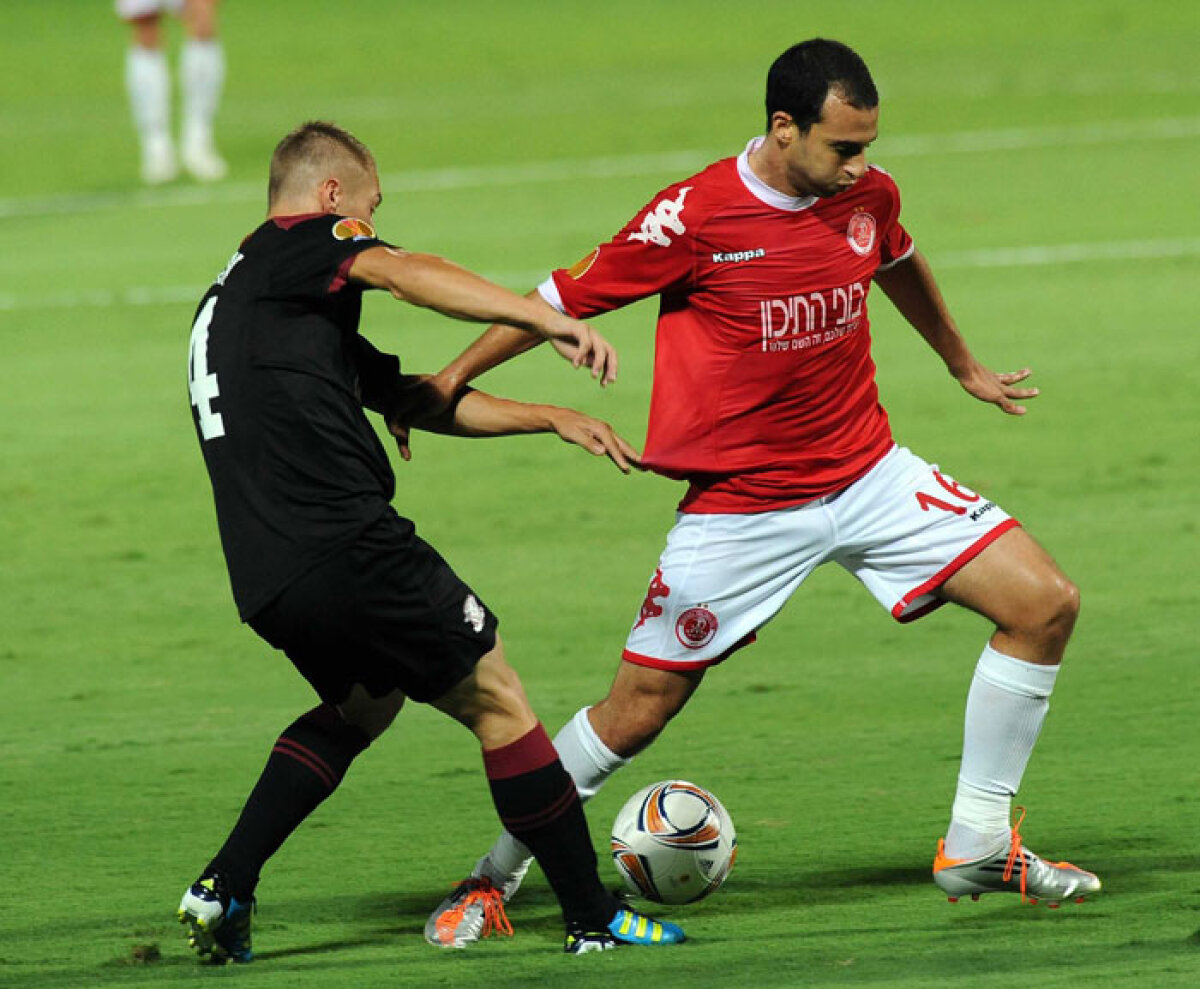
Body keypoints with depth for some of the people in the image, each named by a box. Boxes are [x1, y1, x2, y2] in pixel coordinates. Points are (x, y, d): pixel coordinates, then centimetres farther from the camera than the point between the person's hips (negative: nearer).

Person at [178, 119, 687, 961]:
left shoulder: (228, 300, 28)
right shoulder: (298, 245, 2)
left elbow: (417, 398, 31)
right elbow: (400, 271, -21)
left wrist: (550, 418, 30)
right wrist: (549, 320, -30)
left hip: (265, 588, 9)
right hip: (350, 547, -9)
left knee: (362, 704, 31)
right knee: (497, 703, 5)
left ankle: (223, 890, 18)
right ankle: (594, 918, 7)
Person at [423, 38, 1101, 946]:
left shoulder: (868, 196, -3)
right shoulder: (694, 217, -19)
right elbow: (564, 299, -7)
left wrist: (964, 365, 37)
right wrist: (446, 384, -1)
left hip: (869, 476, 5)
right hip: (741, 507, -5)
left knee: (1046, 604, -7)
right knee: (640, 706, -1)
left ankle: (978, 846, 4)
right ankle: (499, 871, 21)